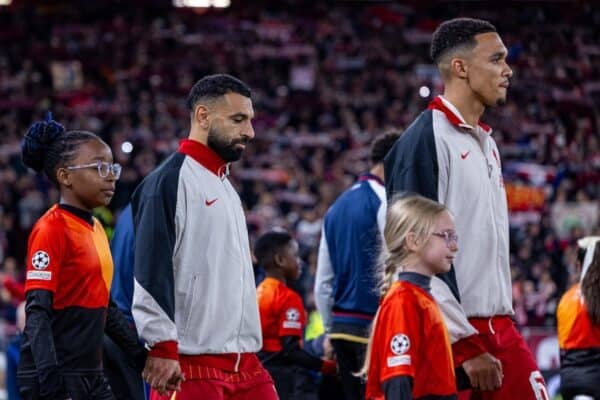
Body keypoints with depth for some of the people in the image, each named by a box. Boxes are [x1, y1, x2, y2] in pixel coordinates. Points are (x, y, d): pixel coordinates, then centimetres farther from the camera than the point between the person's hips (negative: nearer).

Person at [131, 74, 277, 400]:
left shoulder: (225, 188, 20)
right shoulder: (169, 181, -9)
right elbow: (150, 275, -17)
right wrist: (162, 349, -22)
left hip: (244, 364, 9)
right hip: (190, 370, -9)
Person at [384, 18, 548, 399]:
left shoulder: (486, 142, 16)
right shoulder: (425, 140, -11)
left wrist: (502, 319, 18)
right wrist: (466, 343, -17)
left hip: (499, 330, 8)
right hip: (452, 337, -8)